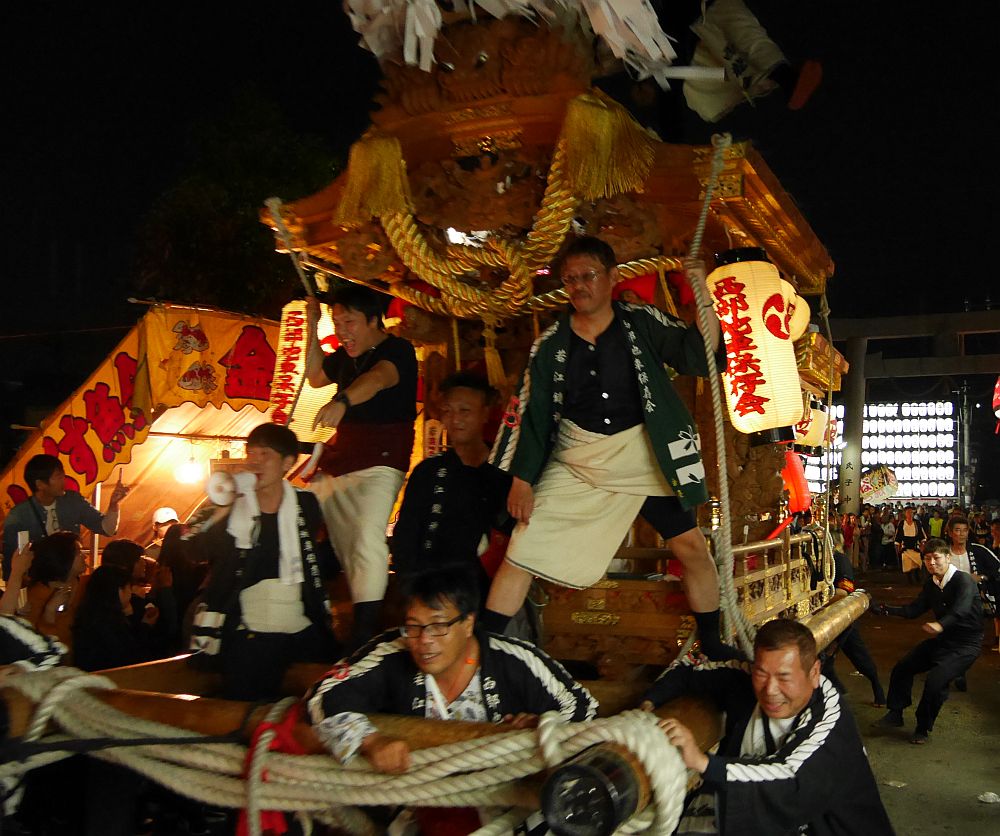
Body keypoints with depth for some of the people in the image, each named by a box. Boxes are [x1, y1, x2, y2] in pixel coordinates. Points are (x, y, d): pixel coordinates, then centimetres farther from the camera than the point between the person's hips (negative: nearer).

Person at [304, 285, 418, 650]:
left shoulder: (397, 350, -12)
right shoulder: (345, 356, 12)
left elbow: (378, 377, -34)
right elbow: (315, 377, 30)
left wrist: (342, 402, -54)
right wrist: (312, 328, 18)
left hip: (381, 460, -9)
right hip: (340, 456, 9)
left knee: (367, 538, -22)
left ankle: (364, 633, -25)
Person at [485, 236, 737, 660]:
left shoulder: (642, 322, -3)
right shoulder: (551, 342, -1)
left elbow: (700, 357, -10)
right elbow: (531, 413, 2)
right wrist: (522, 478, -1)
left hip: (645, 457, 0)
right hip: (576, 462, 1)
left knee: (692, 547, 2)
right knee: (521, 552, -5)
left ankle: (711, 644, 24)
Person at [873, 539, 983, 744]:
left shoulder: (964, 581, -19)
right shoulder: (931, 583, 6)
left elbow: (961, 609, -37)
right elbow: (914, 610, 5)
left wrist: (940, 624, -57)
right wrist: (886, 609, -10)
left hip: (965, 644, -8)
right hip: (942, 639, 8)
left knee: (936, 679, -24)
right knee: (902, 667, 5)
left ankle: (923, 728, -5)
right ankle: (895, 714, 19)